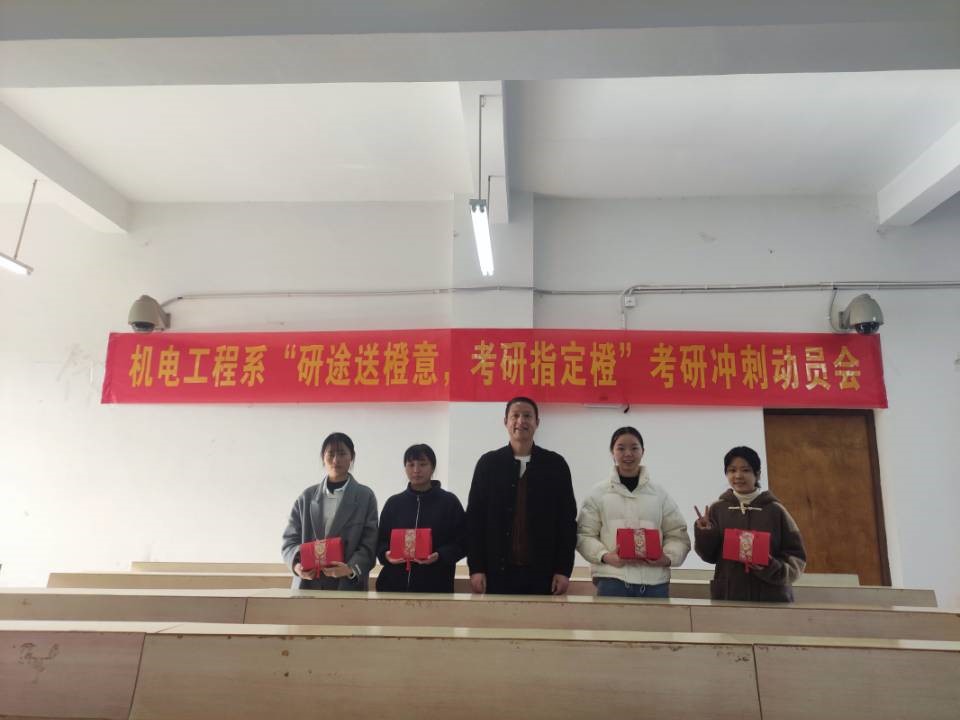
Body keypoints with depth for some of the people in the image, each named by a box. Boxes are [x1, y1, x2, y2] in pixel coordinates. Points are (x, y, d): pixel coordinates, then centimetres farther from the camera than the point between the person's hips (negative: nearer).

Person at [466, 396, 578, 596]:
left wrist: (564, 569, -2)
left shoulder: (556, 464, 4)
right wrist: (476, 568, -2)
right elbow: (475, 518, 3)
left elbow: (567, 519, 3)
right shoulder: (488, 463, 3)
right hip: (498, 571, 0)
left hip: (542, 572, 0)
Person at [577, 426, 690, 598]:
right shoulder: (598, 493, 6)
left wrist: (668, 558, -9)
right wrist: (604, 556, -13)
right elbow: (584, 534, 4)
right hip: (612, 578, -2)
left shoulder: (660, 494, 10)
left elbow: (677, 534, 10)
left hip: (654, 580, 2)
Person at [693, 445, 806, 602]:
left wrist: (775, 569, -14)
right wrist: (704, 534, -14)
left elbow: (796, 555, 2)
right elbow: (709, 555, 4)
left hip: (772, 598, -1)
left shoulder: (775, 510, -2)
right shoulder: (717, 509, 2)